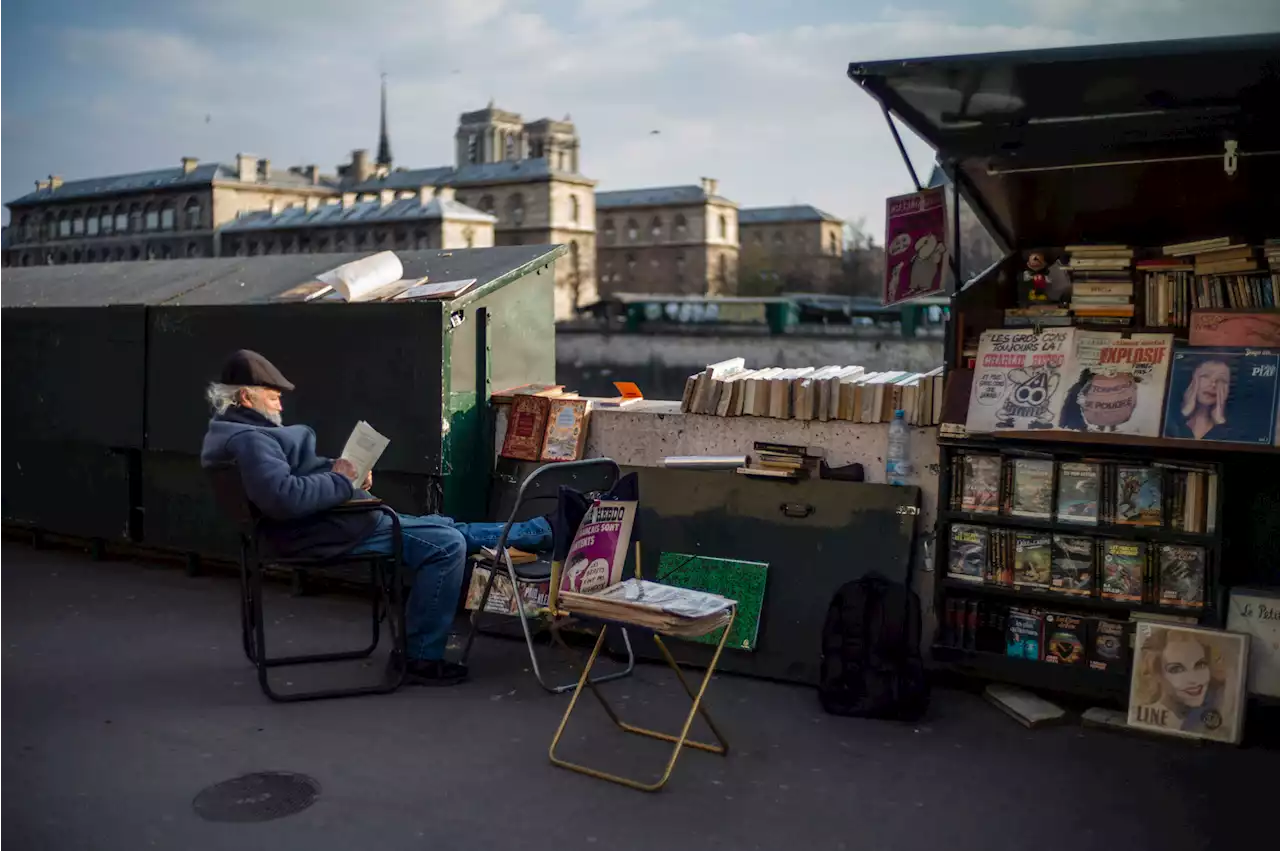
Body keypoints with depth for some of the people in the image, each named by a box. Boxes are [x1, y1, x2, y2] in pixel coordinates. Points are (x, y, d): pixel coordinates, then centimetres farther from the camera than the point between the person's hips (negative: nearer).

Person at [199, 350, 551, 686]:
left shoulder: (244, 432, 14)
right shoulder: (248, 439, -21)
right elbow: (284, 497, -36)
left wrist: (338, 469, 4)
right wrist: (340, 480, -20)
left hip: (338, 520, 12)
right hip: (331, 535, -12)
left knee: (448, 530, 15)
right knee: (446, 545, -14)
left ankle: (542, 531, 24)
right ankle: (422, 658, -6)